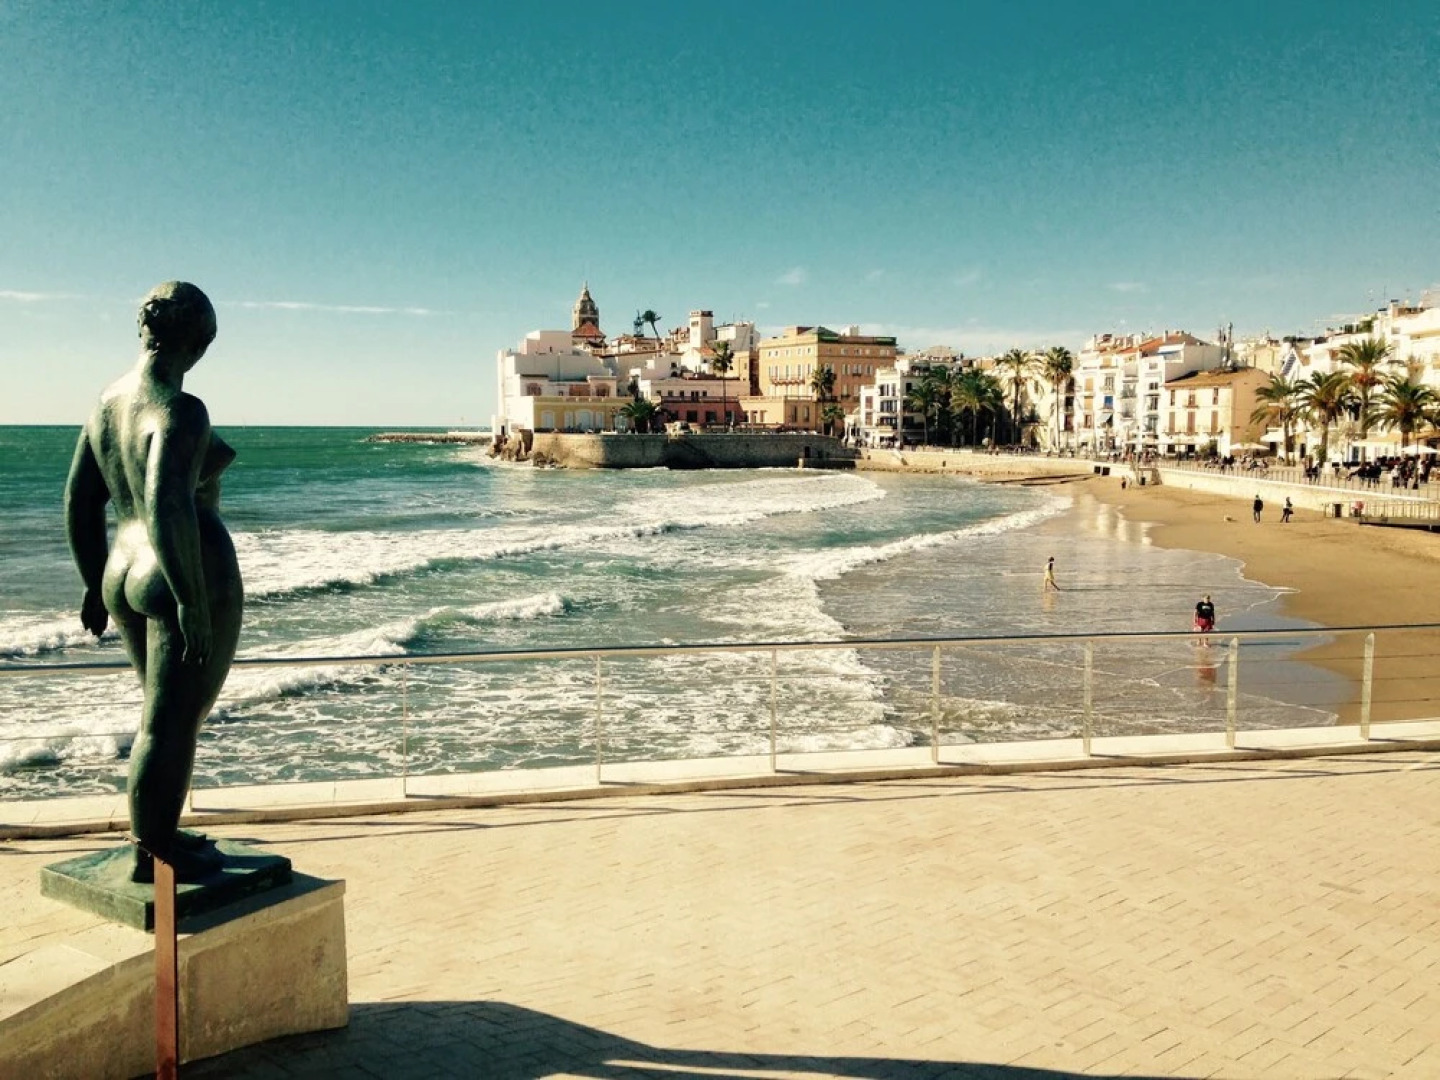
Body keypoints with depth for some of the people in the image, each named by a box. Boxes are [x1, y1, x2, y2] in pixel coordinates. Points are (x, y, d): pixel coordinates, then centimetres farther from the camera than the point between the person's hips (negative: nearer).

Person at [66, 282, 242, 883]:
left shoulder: (108, 401, 9)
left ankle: (157, 834, 35)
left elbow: (79, 501, 14)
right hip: (190, 581, -9)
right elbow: (167, 508, -29)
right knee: (172, 723, 3)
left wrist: (96, 585, 21)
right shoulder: (179, 411, -18)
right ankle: (150, 857, 16)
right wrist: (193, 602, -25)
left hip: (128, 576, 9)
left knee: (171, 714, 23)